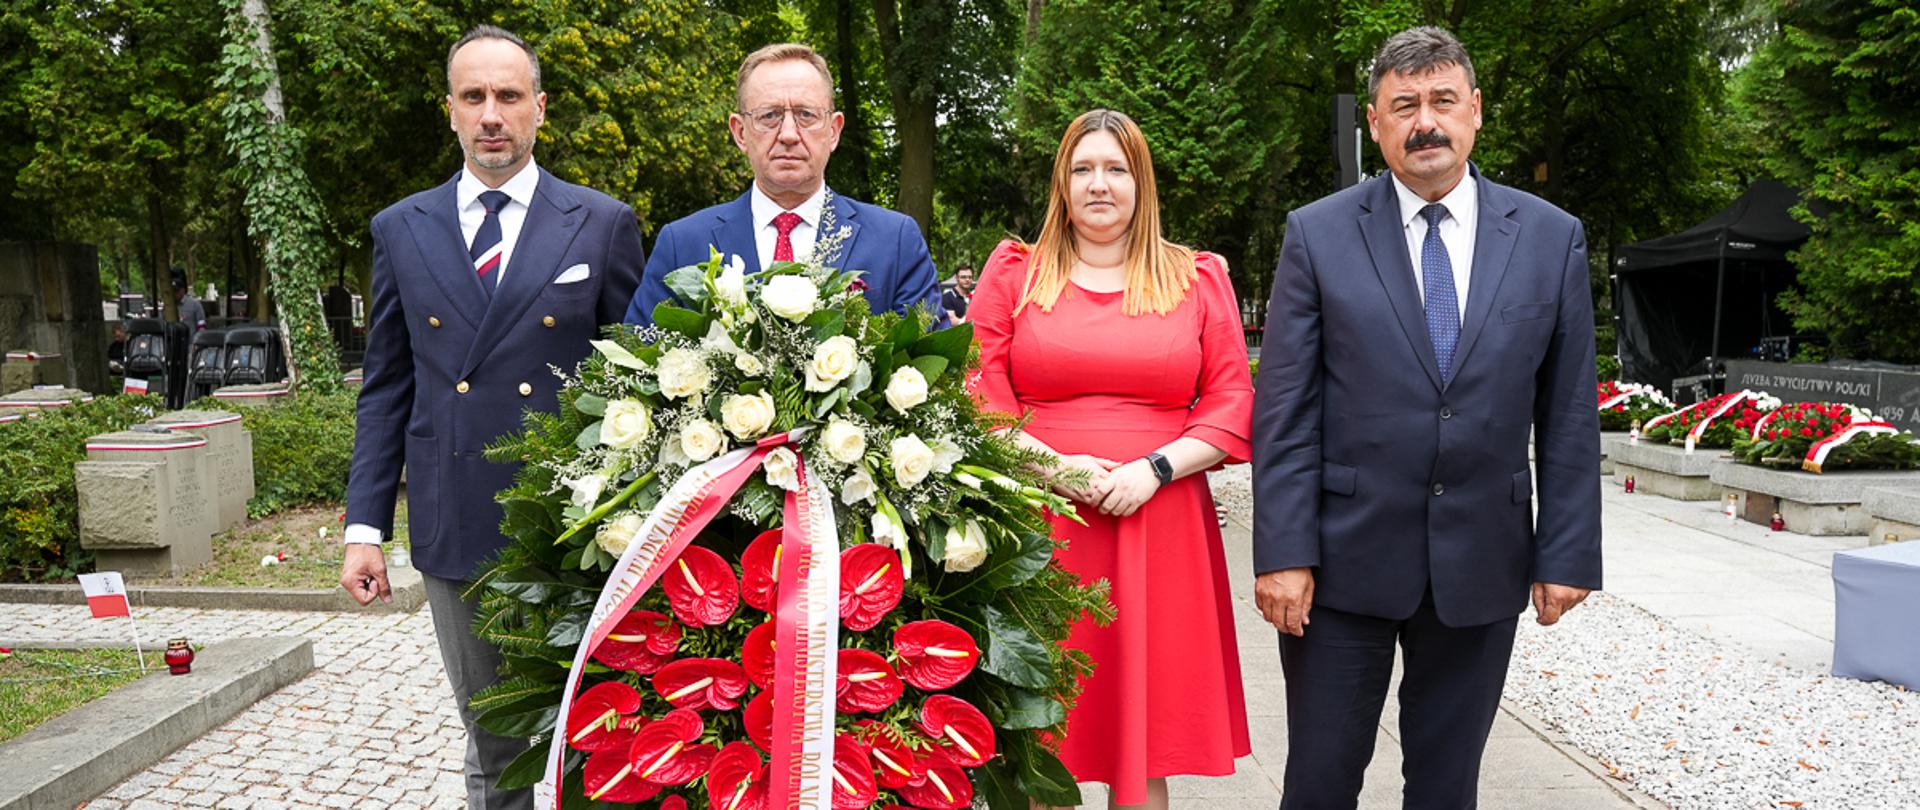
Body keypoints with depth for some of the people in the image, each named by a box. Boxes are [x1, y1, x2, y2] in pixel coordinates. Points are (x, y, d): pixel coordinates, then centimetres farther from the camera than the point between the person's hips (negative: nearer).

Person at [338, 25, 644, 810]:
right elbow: (385, 388, 10)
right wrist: (364, 526, 4)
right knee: (491, 744, 15)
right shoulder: (400, 230, 8)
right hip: (455, 532, 2)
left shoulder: (603, 224, 0)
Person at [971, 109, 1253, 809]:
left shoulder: (1199, 279, 12)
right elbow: (981, 395, 2)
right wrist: (1052, 466, -12)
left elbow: (1233, 402, 5)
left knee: (1145, 744, 6)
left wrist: (1155, 468, -9)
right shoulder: (1013, 271, 9)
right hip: (1038, 525, 0)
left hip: (1160, 527, 1)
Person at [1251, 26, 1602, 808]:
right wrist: (1284, 554, -11)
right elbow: (1284, 411, -5)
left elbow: (1568, 414, 4)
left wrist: (1568, 554, 1)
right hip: (1344, 560, -1)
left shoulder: (1552, 237, 3)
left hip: (1482, 566, 2)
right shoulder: (1316, 234, -2)